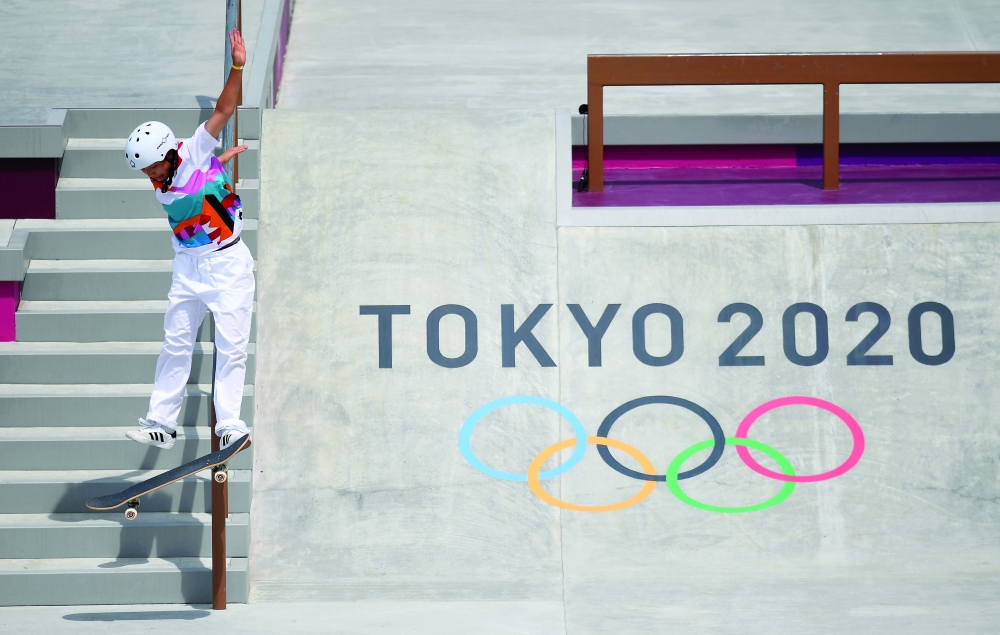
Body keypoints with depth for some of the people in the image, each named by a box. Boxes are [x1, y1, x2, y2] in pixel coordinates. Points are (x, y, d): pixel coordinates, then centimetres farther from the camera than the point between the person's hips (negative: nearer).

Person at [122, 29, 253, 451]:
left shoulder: (197, 150, -10)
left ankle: (229, 427, -3)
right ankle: (161, 425, 12)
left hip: (228, 264, -4)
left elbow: (224, 110, -17)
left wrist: (238, 68, -28)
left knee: (231, 348, -5)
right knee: (175, 345, 7)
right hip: (188, 267, 4)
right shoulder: (162, 190, 0)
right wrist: (223, 159, -3)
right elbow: (196, 193, -10)